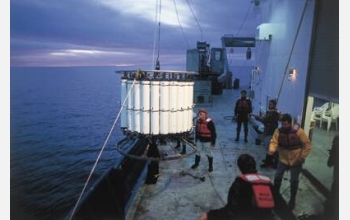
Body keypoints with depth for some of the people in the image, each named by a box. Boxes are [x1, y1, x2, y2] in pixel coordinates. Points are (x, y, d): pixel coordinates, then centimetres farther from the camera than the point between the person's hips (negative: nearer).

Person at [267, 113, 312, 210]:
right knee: (277, 177, 7)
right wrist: (271, 150, -38)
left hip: (296, 161, -2)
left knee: (294, 181, 10)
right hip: (283, 159, 3)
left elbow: (307, 144, -12)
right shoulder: (278, 131, -12)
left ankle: (292, 200, 30)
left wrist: (302, 157, -15)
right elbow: (274, 142, -17)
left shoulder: (298, 131, -19)